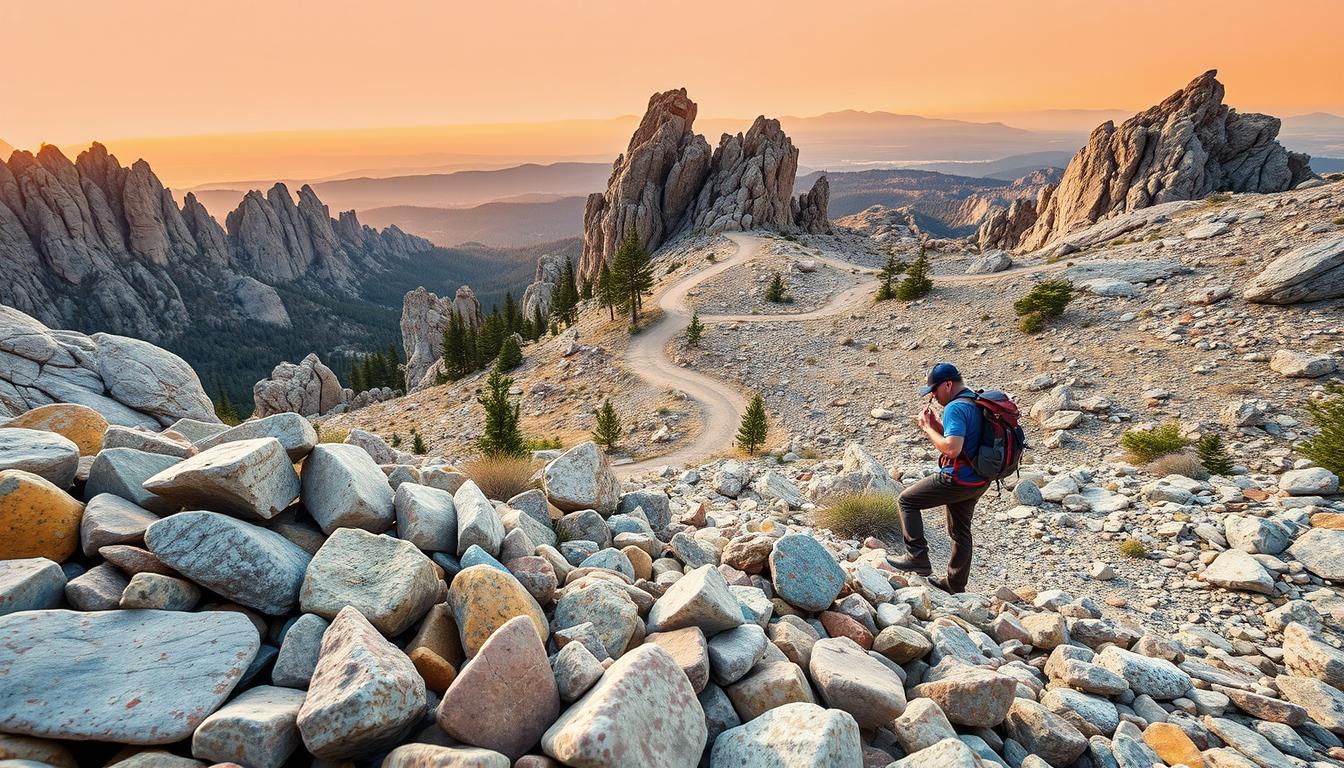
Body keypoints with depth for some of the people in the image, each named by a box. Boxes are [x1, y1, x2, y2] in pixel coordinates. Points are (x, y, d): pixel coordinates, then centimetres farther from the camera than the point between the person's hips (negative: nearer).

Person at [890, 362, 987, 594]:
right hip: (978, 481, 10)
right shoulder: (975, 402, 11)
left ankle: (918, 558, 1)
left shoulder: (955, 408, -21)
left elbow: (952, 448, -31)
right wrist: (935, 424, 7)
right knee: (960, 531, 19)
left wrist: (927, 428, -17)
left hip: (957, 480, -10)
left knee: (907, 500, 1)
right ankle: (955, 585, 32)